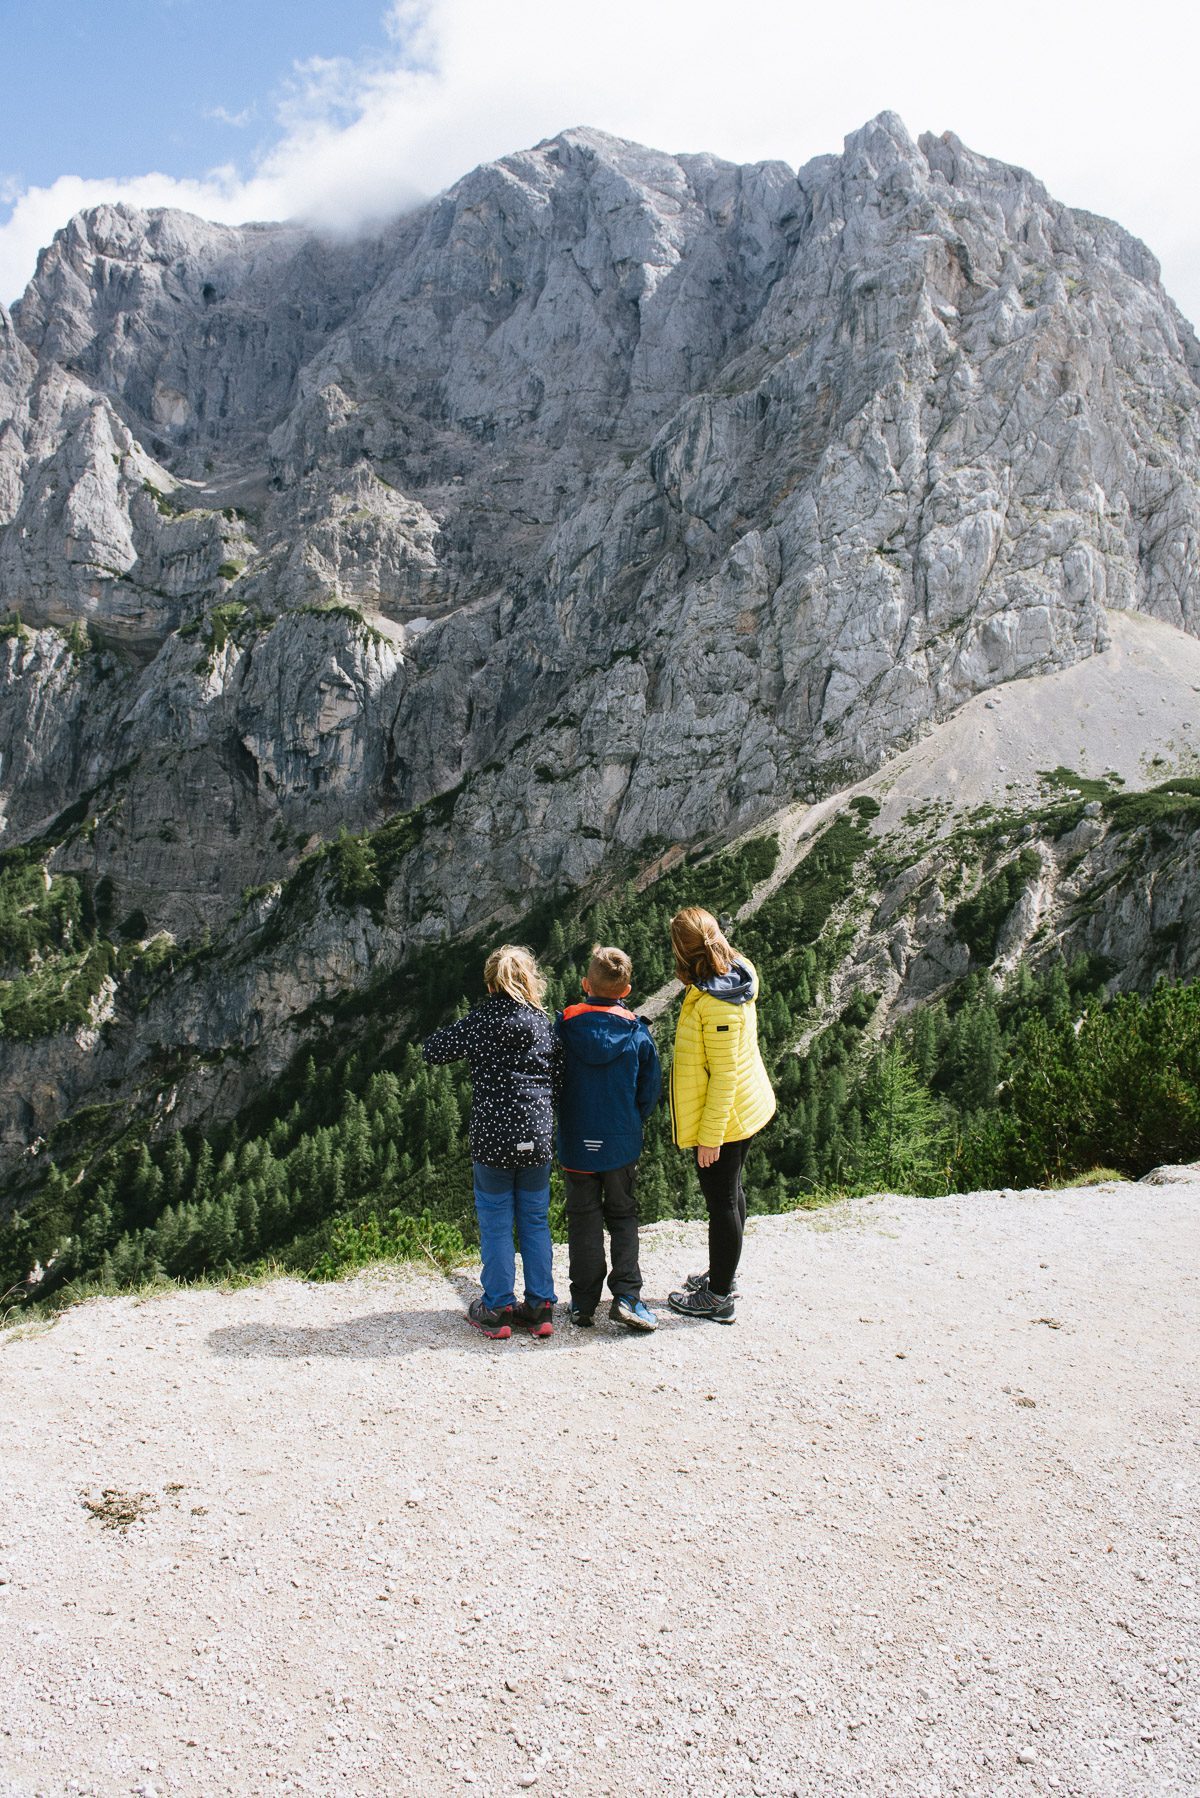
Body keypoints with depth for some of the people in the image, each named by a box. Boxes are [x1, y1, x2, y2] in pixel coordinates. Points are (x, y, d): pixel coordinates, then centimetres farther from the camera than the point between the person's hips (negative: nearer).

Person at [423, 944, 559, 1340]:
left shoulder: (479, 1022, -6)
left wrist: (460, 1032, 18)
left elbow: (433, 1050, 3)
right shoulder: (544, 1024, 1)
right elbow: (558, 1078, 5)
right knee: (536, 1222, 14)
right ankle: (541, 1306, 19)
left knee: (495, 1225, 10)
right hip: (538, 1141, 3)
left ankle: (497, 1309, 17)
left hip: (491, 1141, -2)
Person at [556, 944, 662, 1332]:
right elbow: (650, 1090, 0)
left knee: (583, 1220, 11)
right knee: (623, 1217, 14)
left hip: (576, 1142, 0)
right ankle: (626, 1296, 3)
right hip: (622, 1142, 0)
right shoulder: (638, 1032, -8)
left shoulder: (564, 1027, -10)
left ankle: (583, 1304, 14)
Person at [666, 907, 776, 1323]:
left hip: (723, 1118, -10)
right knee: (729, 1193, 22)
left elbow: (724, 1075, -26)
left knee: (721, 1201, 4)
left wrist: (710, 1135, -20)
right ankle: (722, 1276, 40)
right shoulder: (735, 977, -3)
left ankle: (718, 1297, 19)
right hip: (745, 1112, 10)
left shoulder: (716, 1004, -29)